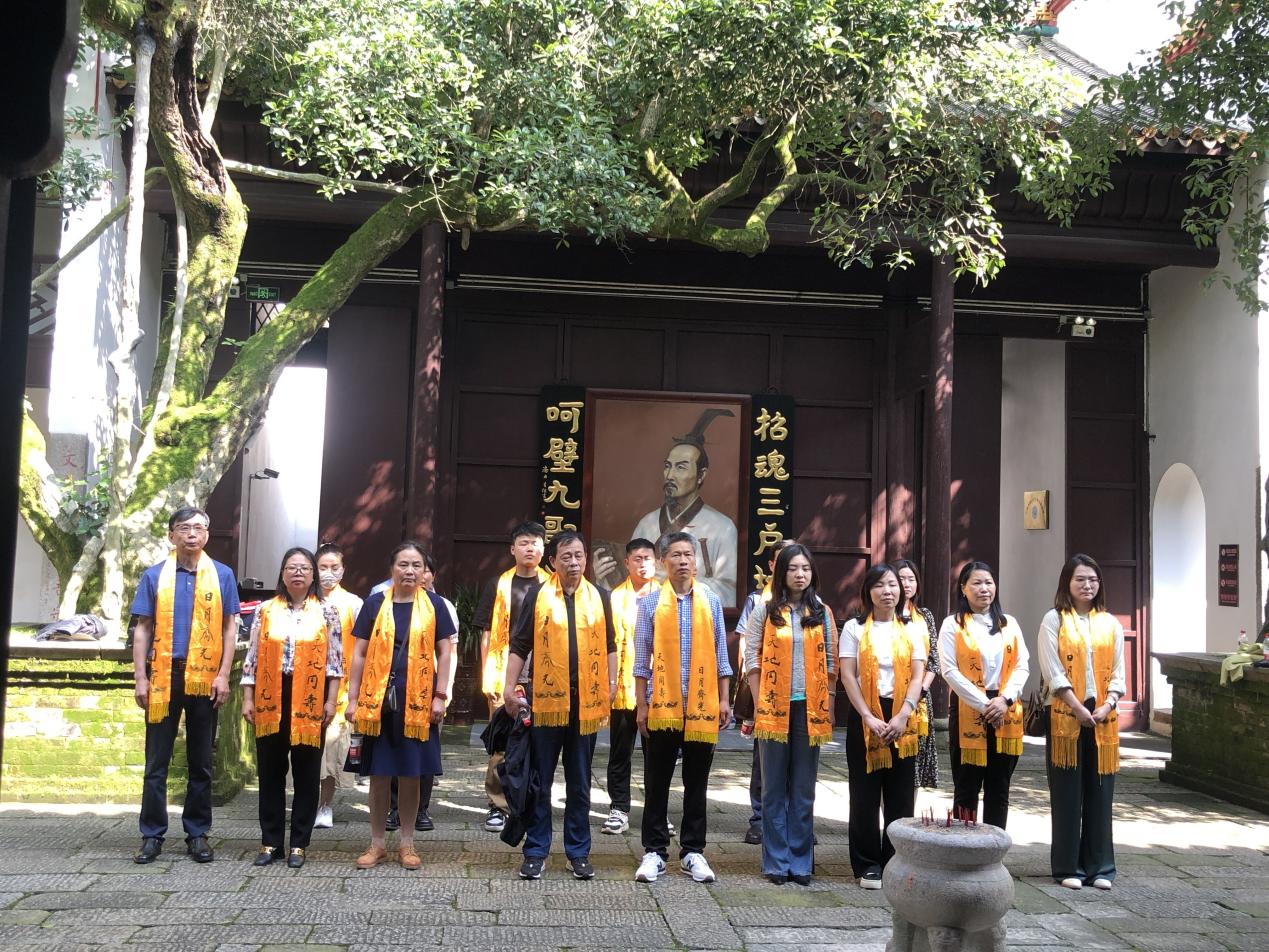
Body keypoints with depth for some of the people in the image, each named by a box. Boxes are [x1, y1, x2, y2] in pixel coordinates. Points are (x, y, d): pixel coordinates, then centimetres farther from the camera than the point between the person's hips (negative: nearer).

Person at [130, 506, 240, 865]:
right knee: (157, 761, 5)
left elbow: (229, 628, 4)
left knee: (201, 762, 8)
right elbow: (142, 630, 5)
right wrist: (141, 679, -2)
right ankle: (152, 835, 14)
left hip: (204, 680, 0)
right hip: (163, 678, 0)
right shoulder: (154, 575, 5)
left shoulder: (222, 575, 4)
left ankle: (197, 834, 18)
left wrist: (223, 675, -4)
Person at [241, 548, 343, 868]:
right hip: (271, 700, 2)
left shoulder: (327, 612, 2)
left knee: (307, 773, 4)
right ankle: (270, 841, 17)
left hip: (310, 701, -1)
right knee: (270, 771, 7)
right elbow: (252, 658, 6)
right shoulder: (266, 610, 6)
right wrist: (248, 699, 2)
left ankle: (299, 843, 13)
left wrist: (331, 701, -5)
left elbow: (335, 660, 1)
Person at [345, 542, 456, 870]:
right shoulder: (375, 603, 3)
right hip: (378, 700, 1)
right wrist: (353, 699, 1)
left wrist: (440, 696, -4)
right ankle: (377, 844, 19)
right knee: (379, 774, 7)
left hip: (417, 702, 0)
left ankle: (407, 843, 20)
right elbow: (359, 654, 5)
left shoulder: (434, 605, 2)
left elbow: (445, 652, 3)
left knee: (410, 774, 7)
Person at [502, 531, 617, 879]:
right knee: (539, 782, 6)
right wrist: (510, 687, -3)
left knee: (580, 784, 10)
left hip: (586, 702, 2)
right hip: (545, 700, -2)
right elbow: (519, 646, 2)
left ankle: (578, 852, 20)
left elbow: (609, 646, 13)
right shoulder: (538, 596, 1)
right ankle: (536, 852, 16)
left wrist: (611, 688, 6)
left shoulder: (599, 598, 8)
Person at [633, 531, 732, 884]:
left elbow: (720, 654, 10)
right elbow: (642, 658, 3)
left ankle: (692, 851, 18)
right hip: (662, 706, -1)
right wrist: (641, 704, 0)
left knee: (697, 784, 8)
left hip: (702, 706, 1)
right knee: (657, 783, 5)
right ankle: (654, 851, 14)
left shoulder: (711, 601, 7)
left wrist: (724, 699, 5)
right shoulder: (650, 602, 2)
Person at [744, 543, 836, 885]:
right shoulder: (765, 610, 2)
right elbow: (752, 657, 0)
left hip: (810, 709, 1)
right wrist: (758, 704, -5)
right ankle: (776, 861, 12)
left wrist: (828, 706, 1)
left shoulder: (822, 613, 7)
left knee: (804, 789, 7)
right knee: (775, 788, 5)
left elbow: (830, 663, 8)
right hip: (774, 708, -1)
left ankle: (801, 862, 15)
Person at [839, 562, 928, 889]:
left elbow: (918, 676, 1)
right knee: (865, 794, 1)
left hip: (903, 717, 2)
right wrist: (868, 717, -14)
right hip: (864, 717, -1)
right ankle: (868, 865, 11)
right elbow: (848, 676, -4)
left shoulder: (913, 629, 9)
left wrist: (902, 716, -12)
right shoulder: (854, 628, 4)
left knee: (900, 794, 4)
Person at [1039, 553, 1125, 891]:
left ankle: (1099, 866, 15)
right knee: (1067, 794, 1)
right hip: (1066, 715, -3)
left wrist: (1108, 705, -8)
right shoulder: (1054, 620, 0)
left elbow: (1118, 672, 8)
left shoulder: (1110, 623, 11)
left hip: (1103, 716, 3)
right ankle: (1068, 867, 10)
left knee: (1099, 793, 6)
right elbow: (1053, 672, -7)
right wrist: (1079, 708, -15)